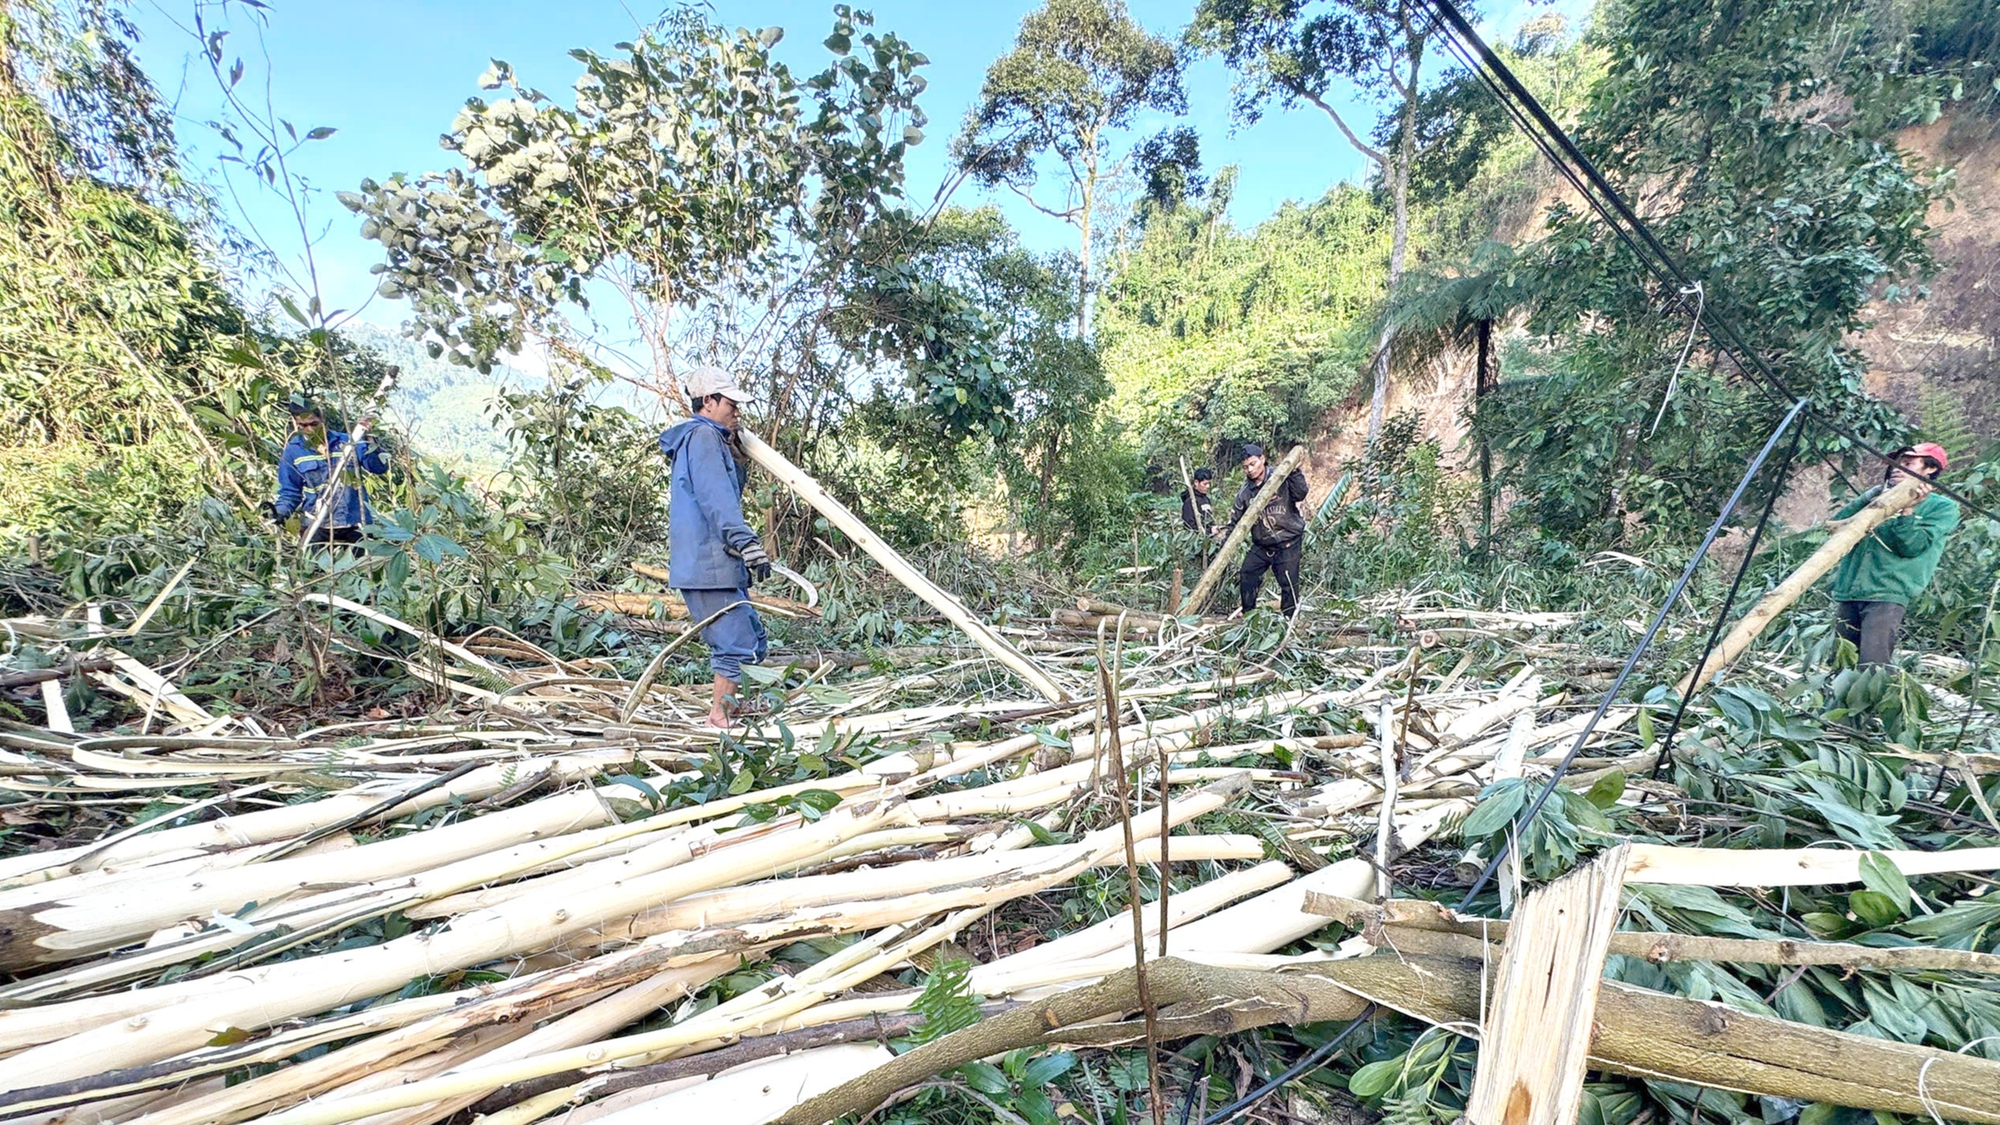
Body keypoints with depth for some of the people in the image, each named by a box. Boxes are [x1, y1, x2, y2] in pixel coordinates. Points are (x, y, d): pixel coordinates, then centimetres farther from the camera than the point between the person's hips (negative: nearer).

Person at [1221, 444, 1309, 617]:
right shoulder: (1244, 492, 5)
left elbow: (1300, 495, -18)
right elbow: (1237, 520, 5)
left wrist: (1294, 473, -25)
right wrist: (1225, 532, -13)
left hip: (1287, 543, -5)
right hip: (1261, 545, 5)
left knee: (1288, 583, -6)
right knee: (1247, 576, 7)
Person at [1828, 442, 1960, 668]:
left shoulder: (1942, 507, 10)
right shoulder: (1882, 495, 22)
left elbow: (1911, 547, -6)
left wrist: (1908, 509, -12)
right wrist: (1873, 494, -2)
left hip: (1887, 594, -5)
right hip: (1848, 592, 5)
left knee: (1872, 669, -16)